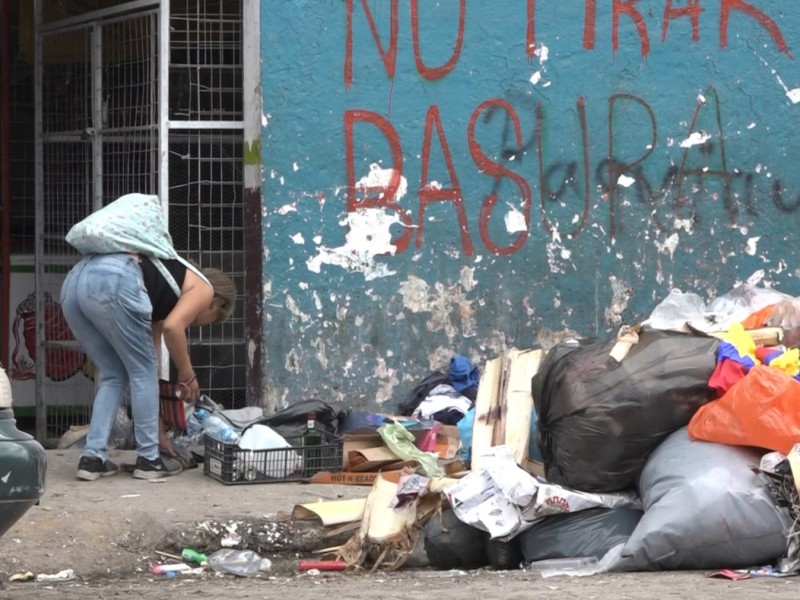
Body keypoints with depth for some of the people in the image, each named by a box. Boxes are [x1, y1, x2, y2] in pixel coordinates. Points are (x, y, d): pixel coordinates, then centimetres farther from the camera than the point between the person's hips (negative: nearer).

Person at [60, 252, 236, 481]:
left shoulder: (168, 282, 39)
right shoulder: (203, 288, 19)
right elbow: (173, 327, -2)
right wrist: (187, 375, 13)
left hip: (74, 281, 8)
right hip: (113, 282, -8)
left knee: (113, 376, 22)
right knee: (144, 373, 12)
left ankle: (92, 458, 16)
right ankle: (149, 459, 17)